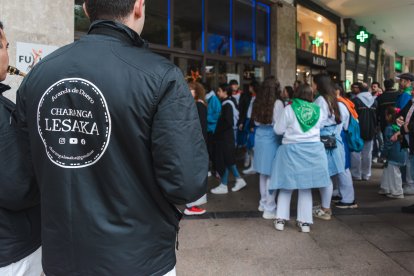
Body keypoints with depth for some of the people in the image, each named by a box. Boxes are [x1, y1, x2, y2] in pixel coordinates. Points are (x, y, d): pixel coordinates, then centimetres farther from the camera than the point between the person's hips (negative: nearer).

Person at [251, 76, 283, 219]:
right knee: (272, 174, -1)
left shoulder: (258, 102, 5)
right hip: (272, 140, -7)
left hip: (260, 138, 7)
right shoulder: (277, 103, -13)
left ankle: (263, 203, 30)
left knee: (264, 173, 17)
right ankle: (269, 209, 4)